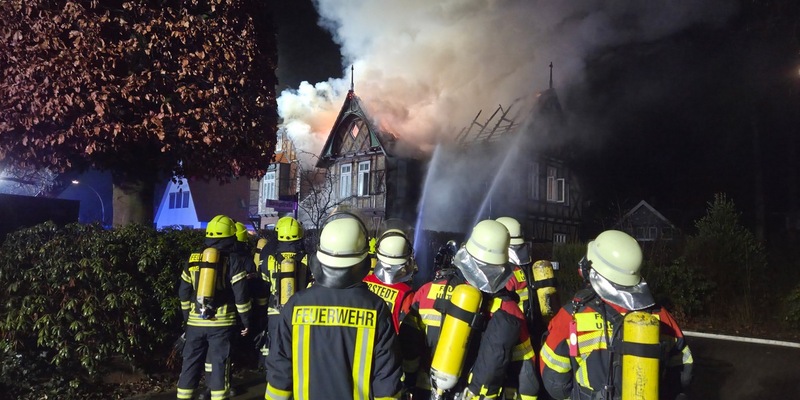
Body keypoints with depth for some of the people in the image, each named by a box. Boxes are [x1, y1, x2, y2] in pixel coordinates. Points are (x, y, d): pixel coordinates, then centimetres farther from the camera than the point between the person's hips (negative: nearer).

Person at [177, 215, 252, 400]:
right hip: (222, 323, -4)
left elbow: (183, 292, 13)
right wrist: (246, 320, 1)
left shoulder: (194, 260, 8)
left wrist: (187, 316, 24)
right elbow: (241, 295, -9)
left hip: (196, 322, 4)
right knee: (219, 365, 3)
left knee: (190, 364, 12)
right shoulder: (233, 261, -5)